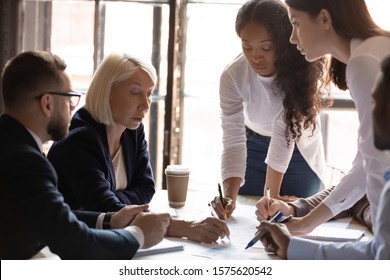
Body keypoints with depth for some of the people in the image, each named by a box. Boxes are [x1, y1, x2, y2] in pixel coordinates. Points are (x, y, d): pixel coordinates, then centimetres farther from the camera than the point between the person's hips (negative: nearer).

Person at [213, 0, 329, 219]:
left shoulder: (302, 69, -32)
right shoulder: (232, 77, -28)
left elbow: (284, 132, -33)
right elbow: (233, 141, -31)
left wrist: (272, 193, -33)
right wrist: (230, 197, -45)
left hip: (299, 150, -1)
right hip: (254, 147, 1)